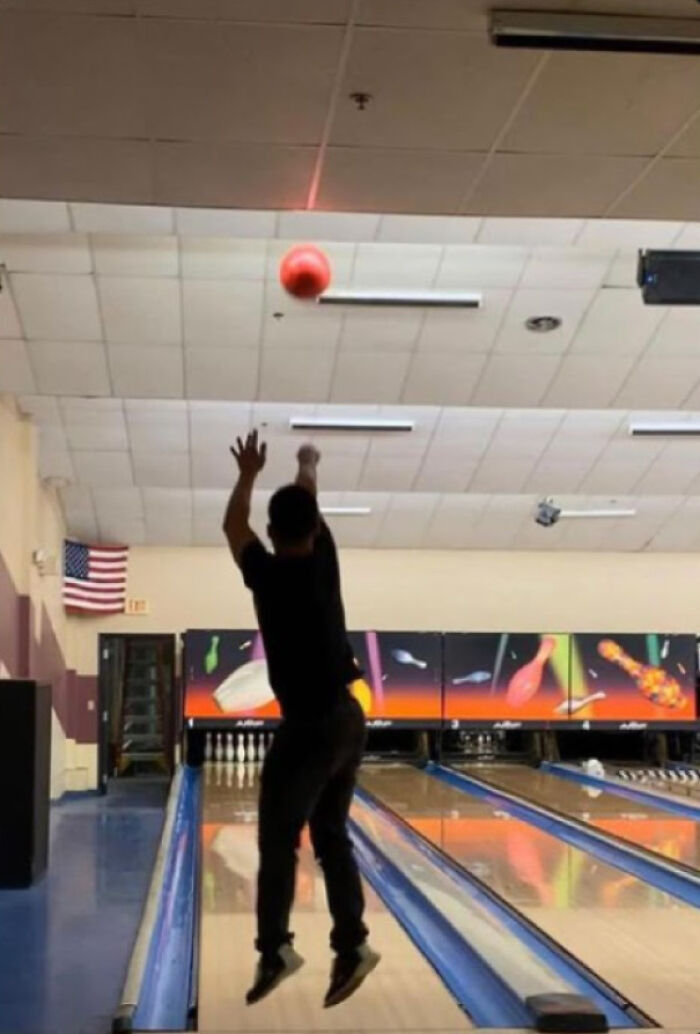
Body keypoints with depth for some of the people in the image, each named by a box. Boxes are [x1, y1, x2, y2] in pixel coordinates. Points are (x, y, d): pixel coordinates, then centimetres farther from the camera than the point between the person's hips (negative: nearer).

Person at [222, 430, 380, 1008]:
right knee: (331, 836, 12)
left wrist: (248, 474, 23)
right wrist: (309, 464, 40)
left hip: (309, 726, -6)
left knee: (278, 840, 2)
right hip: (348, 719, 6)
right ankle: (351, 946, 10)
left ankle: (275, 950, 3)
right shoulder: (323, 558, 2)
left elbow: (234, 526, 10)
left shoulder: (268, 575, -10)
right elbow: (309, 503, 23)